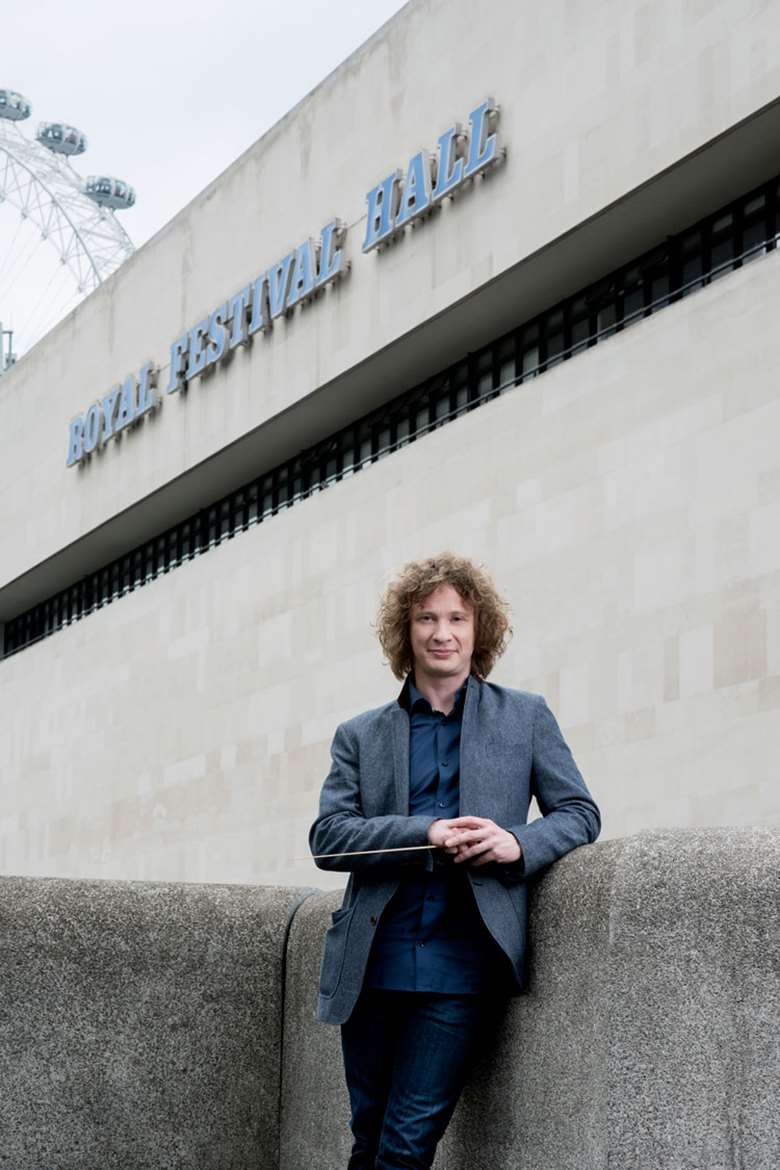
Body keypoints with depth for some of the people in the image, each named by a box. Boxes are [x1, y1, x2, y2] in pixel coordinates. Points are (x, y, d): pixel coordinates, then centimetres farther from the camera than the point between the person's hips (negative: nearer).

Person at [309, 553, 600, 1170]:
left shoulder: (526, 717, 11)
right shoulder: (360, 736, 11)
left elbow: (580, 813, 9)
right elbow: (327, 837, 1)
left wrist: (518, 843, -13)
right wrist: (424, 835, -15)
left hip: (460, 966, -2)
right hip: (372, 968, 2)